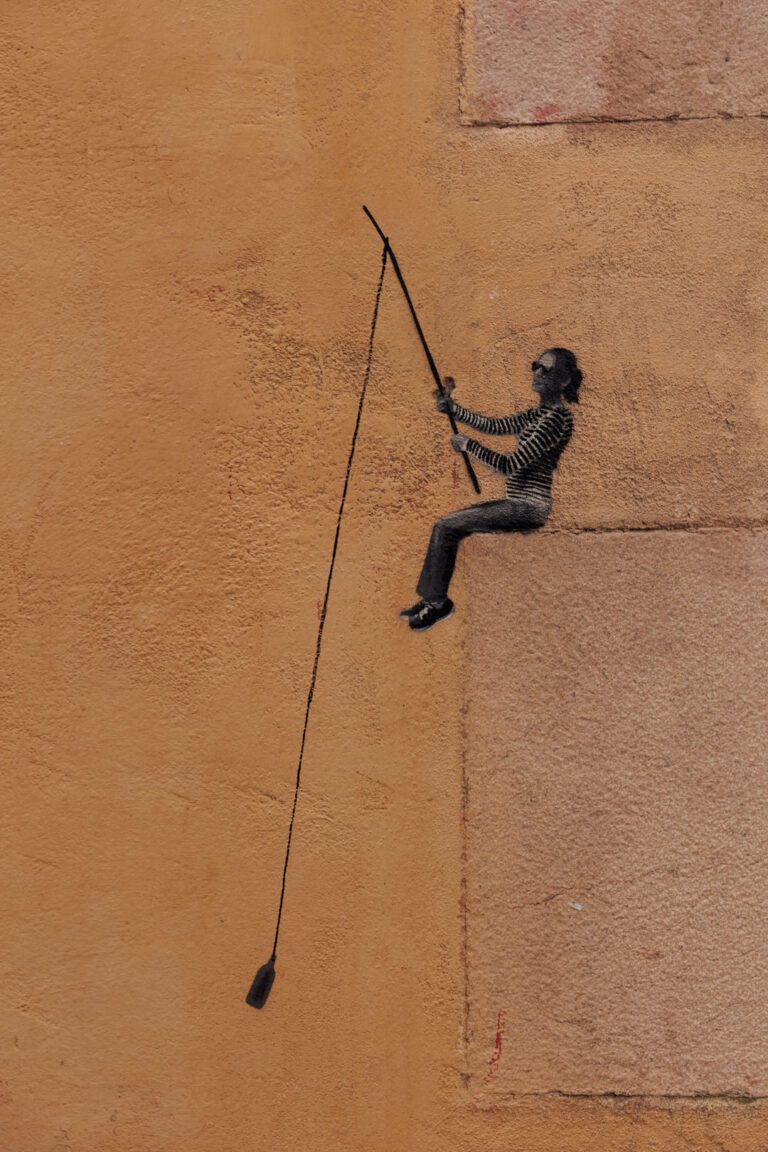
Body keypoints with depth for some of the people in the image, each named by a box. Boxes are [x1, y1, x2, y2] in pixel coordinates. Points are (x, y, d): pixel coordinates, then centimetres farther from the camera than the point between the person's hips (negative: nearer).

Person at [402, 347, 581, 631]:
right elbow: (492, 425, 18)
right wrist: (451, 408, 8)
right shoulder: (538, 415, 14)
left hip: (528, 507, -10)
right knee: (445, 525, 13)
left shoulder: (556, 418, -18)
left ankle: (437, 602, 0)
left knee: (446, 528, -12)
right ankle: (431, 599, 15)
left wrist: (469, 445, -12)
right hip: (517, 503, 10)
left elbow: (511, 465, -22)